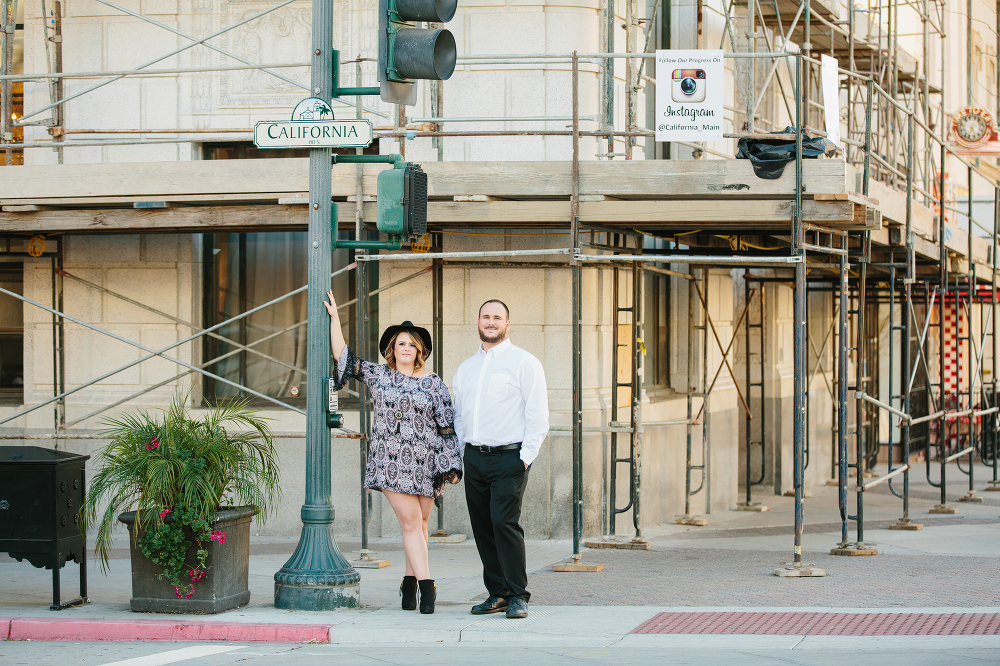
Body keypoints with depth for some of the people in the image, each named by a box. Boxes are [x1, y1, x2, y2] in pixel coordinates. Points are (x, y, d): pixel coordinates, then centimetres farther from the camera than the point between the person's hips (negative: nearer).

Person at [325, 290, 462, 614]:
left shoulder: (434, 384, 6)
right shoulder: (378, 375, 8)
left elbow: (447, 427, 6)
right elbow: (343, 356, 12)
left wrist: (451, 465, 1)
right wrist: (334, 317, 10)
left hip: (425, 464, 1)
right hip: (392, 463, -1)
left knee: (418, 524, 5)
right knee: (410, 522, -9)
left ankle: (410, 583, 16)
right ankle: (426, 585, -13)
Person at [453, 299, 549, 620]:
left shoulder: (523, 362, 0)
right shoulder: (466, 368, 18)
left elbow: (538, 413, -5)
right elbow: (458, 415, 23)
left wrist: (526, 456, -12)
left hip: (509, 457, -6)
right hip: (474, 458, 6)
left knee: (504, 522, -15)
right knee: (482, 527, 4)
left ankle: (517, 596, -8)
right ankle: (497, 593, 12)